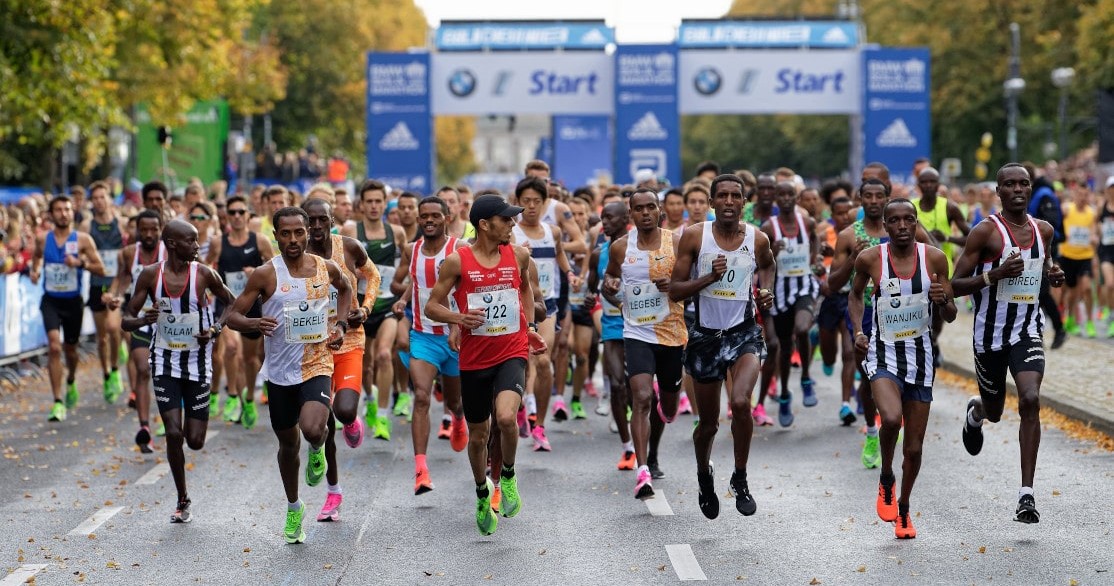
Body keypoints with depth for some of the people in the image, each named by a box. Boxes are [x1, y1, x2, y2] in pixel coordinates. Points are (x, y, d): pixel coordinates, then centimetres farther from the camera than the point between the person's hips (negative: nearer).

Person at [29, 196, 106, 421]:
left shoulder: (83, 240, -5)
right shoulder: (42, 240, -1)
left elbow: (101, 269, -5)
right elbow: (36, 257, 21)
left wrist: (80, 263, -21)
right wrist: (34, 271, 0)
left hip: (73, 301, 0)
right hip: (50, 300, 0)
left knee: (70, 349, 17)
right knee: (54, 347, -17)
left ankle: (71, 382, 51)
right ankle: (58, 403, -17)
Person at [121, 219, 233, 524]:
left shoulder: (203, 274, -8)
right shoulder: (150, 275, -6)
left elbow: (232, 303, 8)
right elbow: (126, 320, 0)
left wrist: (216, 328, -10)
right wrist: (143, 320, -24)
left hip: (197, 360, 0)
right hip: (165, 361, 0)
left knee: (195, 440, -1)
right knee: (173, 433, -10)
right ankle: (182, 501, 7)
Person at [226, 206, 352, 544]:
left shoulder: (326, 269, 0)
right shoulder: (265, 275, -7)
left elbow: (346, 289, 23)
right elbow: (233, 316, -5)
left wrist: (340, 324, 8)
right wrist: (254, 324, -27)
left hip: (317, 365, -1)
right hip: (280, 370, 1)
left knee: (312, 430, -26)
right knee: (288, 442, 14)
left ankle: (318, 450, 12)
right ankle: (294, 507, 36)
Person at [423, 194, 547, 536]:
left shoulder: (518, 255, 1)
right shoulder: (457, 261, -7)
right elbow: (432, 306, -2)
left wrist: (528, 325, 15)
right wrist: (458, 317, -21)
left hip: (511, 353, 0)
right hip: (474, 358, 0)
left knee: (506, 417, -26)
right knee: (478, 435, 12)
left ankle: (508, 477, 1)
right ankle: (482, 497, 37)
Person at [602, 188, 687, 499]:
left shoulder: (677, 242, -4)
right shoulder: (620, 247, 0)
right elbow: (610, 276, 18)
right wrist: (609, 286, -6)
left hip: (673, 334, 1)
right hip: (637, 334, -1)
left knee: (668, 404, 17)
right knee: (642, 398, -21)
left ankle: (652, 453, 47)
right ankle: (642, 473, -27)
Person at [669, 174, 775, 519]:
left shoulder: (757, 239, -3)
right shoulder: (694, 236, -7)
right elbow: (675, 291, -6)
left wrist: (766, 291, 3)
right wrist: (709, 277, -20)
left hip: (744, 333, 0)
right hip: (705, 335, 0)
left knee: (740, 402, -26)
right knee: (708, 423, 10)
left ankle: (740, 479, -6)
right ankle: (704, 476, 41)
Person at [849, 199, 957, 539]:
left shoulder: (934, 258, -3)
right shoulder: (870, 259, -5)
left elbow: (950, 316, 4)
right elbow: (855, 296, 15)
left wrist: (942, 300, -18)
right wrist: (858, 331, 0)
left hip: (920, 356, 2)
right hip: (883, 354, -2)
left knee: (914, 447, 7)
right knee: (891, 418, -30)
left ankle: (903, 510, 31)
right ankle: (886, 479, -1)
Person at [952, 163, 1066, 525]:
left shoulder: (1044, 230, 4)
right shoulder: (986, 231, -11)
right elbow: (955, 285, -11)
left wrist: (1053, 276, 2)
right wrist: (996, 274, -26)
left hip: (1027, 331, 2)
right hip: (990, 332, -2)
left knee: (1030, 401, -20)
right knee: (994, 410, 15)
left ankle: (1026, 495, -19)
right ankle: (976, 413, 57)